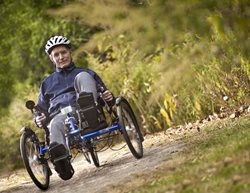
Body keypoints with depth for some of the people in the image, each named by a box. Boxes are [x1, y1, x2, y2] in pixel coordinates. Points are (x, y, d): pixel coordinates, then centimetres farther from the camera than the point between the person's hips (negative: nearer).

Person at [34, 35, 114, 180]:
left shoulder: (87, 73, 30)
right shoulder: (47, 83, 34)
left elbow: (105, 95, 24)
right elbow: (41, 109, 29)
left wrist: (109, 97, -2)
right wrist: (39, 120, 4)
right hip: (59, 115, 0)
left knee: (82, 77, -22)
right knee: (55, 125, -40)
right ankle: (61, 158, -69)